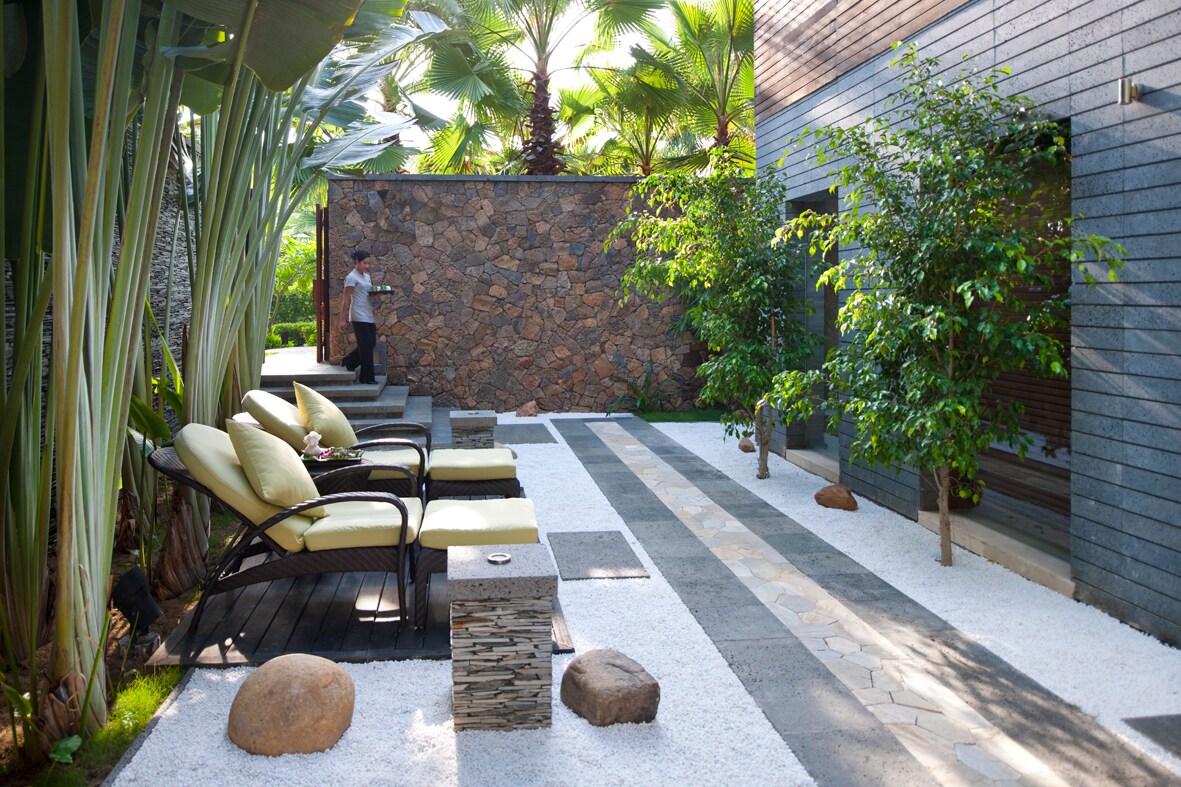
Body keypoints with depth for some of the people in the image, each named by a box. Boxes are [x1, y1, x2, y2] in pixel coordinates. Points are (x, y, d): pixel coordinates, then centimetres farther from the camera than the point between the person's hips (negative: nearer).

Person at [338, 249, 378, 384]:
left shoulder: (366, 276, 15)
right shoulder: (352, 277, -10)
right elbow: (346, 300, -12)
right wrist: (343, 320, -14)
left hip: (369, 316, 9)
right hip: (359, 316, -9)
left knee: (371, 343, 10)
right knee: (366, 346, -6)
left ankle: (349, 361, 27)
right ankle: (367, 377, 1)